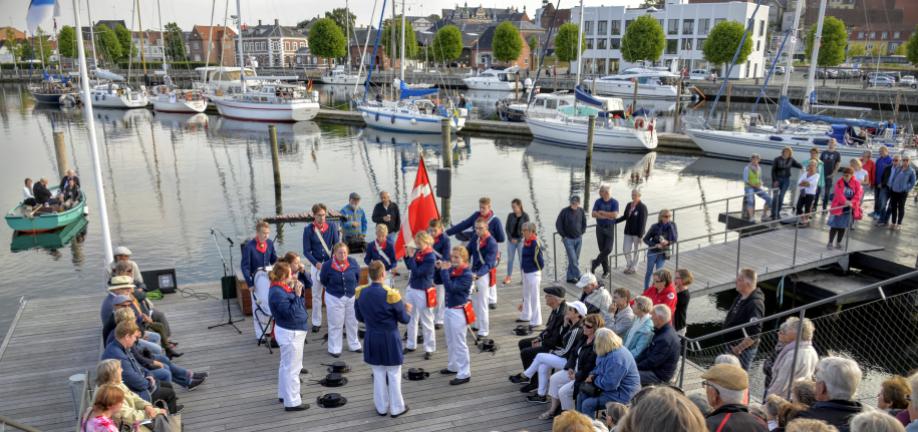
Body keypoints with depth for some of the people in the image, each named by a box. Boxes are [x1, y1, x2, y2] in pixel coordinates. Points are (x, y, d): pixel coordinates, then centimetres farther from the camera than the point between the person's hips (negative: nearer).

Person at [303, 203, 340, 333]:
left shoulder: (332, 226, -3)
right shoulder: (308, 229, -6)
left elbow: (337, 245, -1)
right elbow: (306, 251, -4)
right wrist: (316, 263, -16)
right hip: (316, 265, 0)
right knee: (316, 295, 7)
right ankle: (316, 322, 16)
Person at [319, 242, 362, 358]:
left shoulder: (353, 263, -12)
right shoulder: (328, 265, -18)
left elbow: (358, 276, 6)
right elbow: (323, 280, -1)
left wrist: (353, 287, 6)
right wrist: (333, 288, 6)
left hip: (352, 297, 3)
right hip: (334, 298, -3)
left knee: (352, 322, 17)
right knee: (335, 324, 6)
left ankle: (354, 345, 33)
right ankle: (334, 349, 19)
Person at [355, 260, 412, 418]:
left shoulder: (360, 293, -8)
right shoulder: (391, 294, -21)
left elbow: (360, 318, 7)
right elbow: (404, 319, -9)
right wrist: (407, 310, 13)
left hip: (371, 339, 4)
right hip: (390, 339, -4)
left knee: (378, 374, 17)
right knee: (394, 375, 11)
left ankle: (381, 407, 27)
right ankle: (396, 408, 21)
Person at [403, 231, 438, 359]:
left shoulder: (431, 257, -20)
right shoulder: (417, 252, 1)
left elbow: (417, 271, -24)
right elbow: (409, 267, 12)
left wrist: (411, 256, -20)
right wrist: (407, 255, -3)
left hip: (423, 292, -8)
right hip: (411, 289, 8)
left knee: (426, 322, 4)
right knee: (411, 318, 17)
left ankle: (429, 349, 15)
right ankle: (411, 345, 30)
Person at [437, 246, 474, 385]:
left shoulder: (466, 274, -18)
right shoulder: (451, 269, 1)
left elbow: (451, 287, -29)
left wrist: (444, 271, -24)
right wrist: (439, 269, -5)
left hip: (458, 311, -8)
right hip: (448, 308, 8)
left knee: (459, 343, 0)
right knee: (450, 341, 21)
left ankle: (464, 373, 9)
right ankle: (453, 366, 37)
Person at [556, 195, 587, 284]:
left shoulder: (581, 211, 1)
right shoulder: (565, 211, -11)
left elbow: (584, 223, 17)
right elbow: (558, 224, -5)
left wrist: (581, 233, 8)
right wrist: (563, 236, -4)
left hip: (578, 239, 4)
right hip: (568, 239, -4)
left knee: (576, 259, 8)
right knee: (573, 259, -8)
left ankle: (570, 277, 18)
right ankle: (578, 275, 1)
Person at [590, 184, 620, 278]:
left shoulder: (614, 202, -6)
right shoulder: (598, 201, -1)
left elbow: (615, 215, -19)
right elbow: (593, 214, -12)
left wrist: (602, 212, -14)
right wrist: (607, 216, -17)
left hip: (610, 228, -1)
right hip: (600, 228, 2)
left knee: (608, 249, -11)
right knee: (602, 250, 4)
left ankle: (595, 263, 7)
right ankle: (606, 270, 15)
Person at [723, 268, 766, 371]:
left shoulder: (755, 303, -27)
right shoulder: (740, 298, 3)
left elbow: (754, 333, -30)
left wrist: (739, 348, -25)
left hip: (743, 349, -9)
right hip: (732, 345, 9)